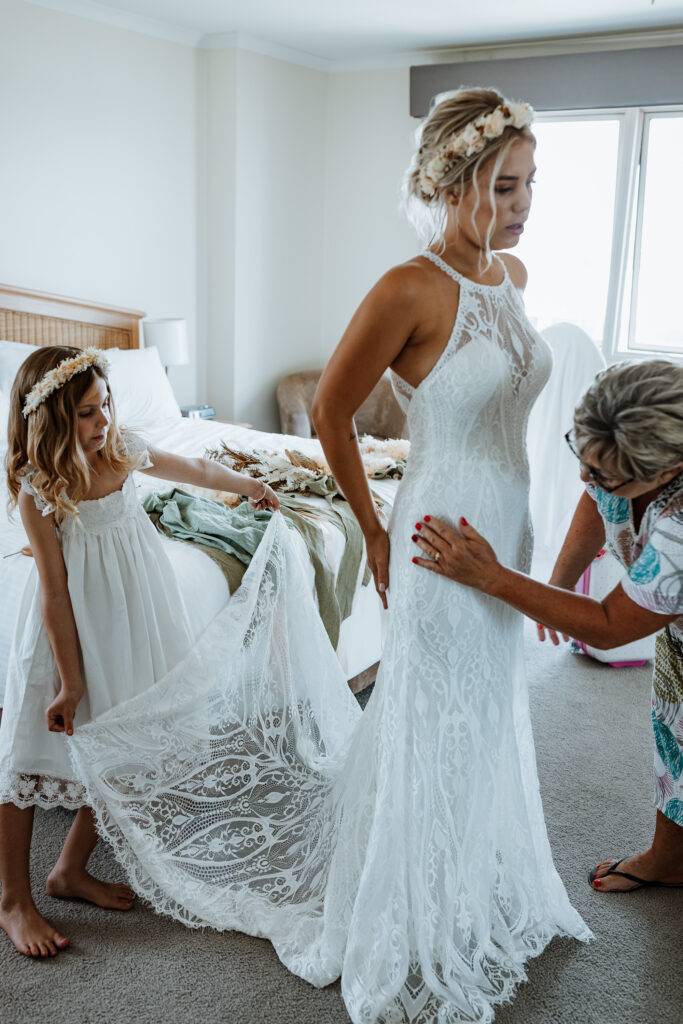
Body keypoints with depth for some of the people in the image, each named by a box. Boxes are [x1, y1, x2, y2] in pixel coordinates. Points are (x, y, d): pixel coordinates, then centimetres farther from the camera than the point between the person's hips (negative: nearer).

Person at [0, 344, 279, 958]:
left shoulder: (121, 451, -3)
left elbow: (193, 469, 16)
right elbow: (55, 590, -17)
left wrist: (248, 485, 30)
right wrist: (70, 682, -15)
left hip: (134, 619, 6)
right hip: (75, 627, -5)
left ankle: (71, 870, 30)